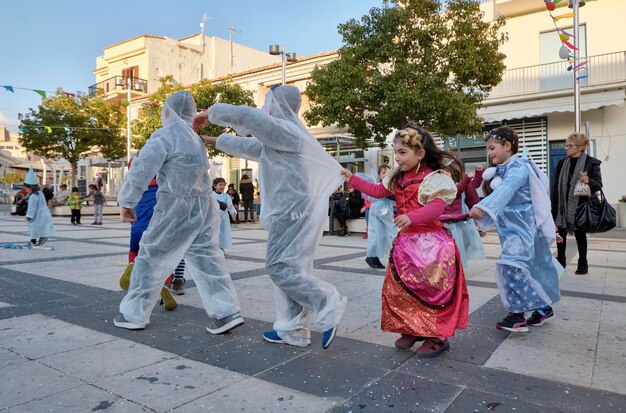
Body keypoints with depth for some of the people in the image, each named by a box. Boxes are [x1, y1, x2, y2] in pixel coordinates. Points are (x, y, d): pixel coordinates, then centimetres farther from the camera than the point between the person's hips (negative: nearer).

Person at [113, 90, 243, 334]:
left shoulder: (163, 136, -8)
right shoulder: (194, 139, 16)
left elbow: (142, 169, -15)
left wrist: (127, 201, -8)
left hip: (177, 208, -7)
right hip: (203, 206, 7)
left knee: (152, 257, 6)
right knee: (206, 259, 8)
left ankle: (134, 314, 18)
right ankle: (226, 313, 5)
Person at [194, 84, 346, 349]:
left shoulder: (285, 129, -10)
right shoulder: (279, 136, 21)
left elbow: (245, 115, -19)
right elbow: (250, 146, 33)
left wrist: (210, 113, -4)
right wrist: (216, 141, 40)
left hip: (293, 211, -10)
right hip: (291, 211, 10)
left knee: (279, 267, -8)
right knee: (288, 267, 10)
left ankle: (328, 307, -3)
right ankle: (293, 330, 17)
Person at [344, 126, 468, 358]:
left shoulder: (435, 178, -13)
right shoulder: (398, 178, 11)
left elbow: (436, 208, -26)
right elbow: (378, 191, 19)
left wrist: (411, 217, -43)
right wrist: (352, 179, 15)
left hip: (430, 242, -8)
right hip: (405, 242, 8)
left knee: (431, 290, -5)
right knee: (398, 289, 9)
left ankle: (438, 337, 13)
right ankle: (410, 330, 26)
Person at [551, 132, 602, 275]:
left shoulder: (591, 163, -4)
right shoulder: (561, 163, 7)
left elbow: (599, 185, -4)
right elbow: (556, 186, 8)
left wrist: (589, 181, -26)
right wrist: (553, 207, 5)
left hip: (579, 206, -3)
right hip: (562, 205, 4)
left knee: (580, 234, 7)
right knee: (561, 233, 5)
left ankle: (583, 264, 20)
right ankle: (560, 261, 18)